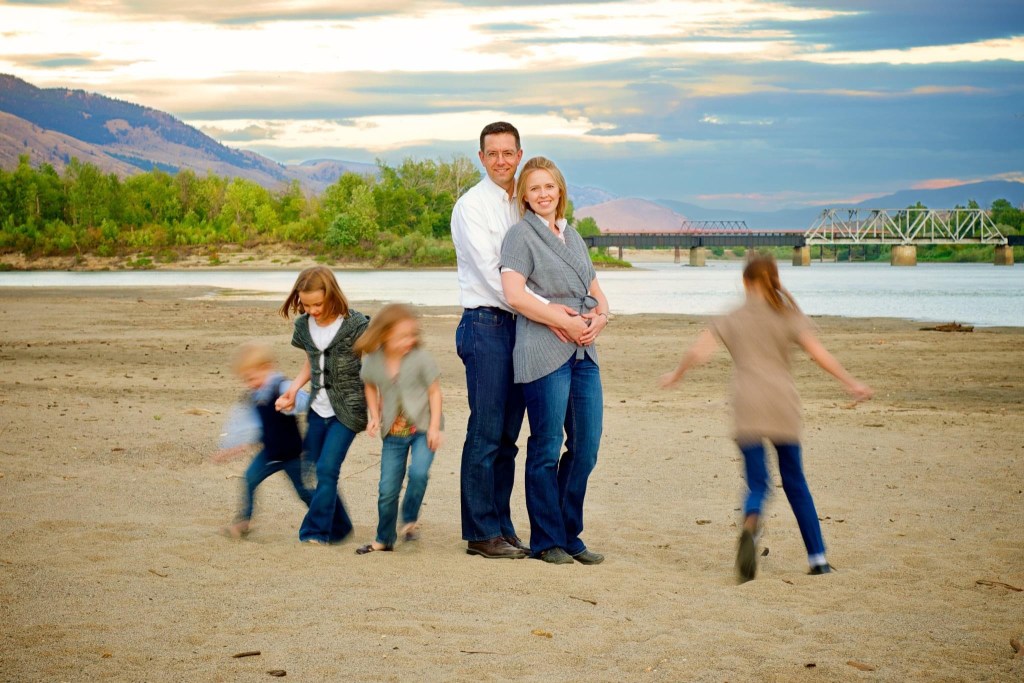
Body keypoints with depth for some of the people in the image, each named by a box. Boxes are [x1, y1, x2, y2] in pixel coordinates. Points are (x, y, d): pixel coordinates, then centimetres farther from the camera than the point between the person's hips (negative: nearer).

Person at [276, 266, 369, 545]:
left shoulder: (355, 324, -14)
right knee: (312, 470, 8)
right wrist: (294, 388, 2)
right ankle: (339, 527, 23)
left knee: (327, 467, -15)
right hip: (318, 409, 6)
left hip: (347, 409, -6)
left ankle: (316, 532, -10)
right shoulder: (304, 325, 3)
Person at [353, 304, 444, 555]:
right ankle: (384, 539, 21)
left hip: (422, 428, -2)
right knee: (387, 489, 3)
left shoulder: (420, 357, -13)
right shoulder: (372, 361, -6)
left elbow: (434, 391, -6)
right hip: (393, 433, 3)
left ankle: (409, 520, 1)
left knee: (418, 472, -25)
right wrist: (374, 417, 1)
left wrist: (434, 426, -11)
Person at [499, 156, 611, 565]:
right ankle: (546, 540, 6)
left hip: (583, 352, 7)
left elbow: (596, 292, 22)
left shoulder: (572, 237, 20)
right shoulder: (521, 235, -2)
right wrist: (564, 321, -15)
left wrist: (600, 317, -1)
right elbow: (515, 294, -14)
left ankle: (569, 536, 16)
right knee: (547, 448, -3)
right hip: (544, 352, -7)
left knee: (586, 446, 6)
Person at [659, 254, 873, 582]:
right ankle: (818, 558, 13)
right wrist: (850, 382, 0)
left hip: (747, 407, -1)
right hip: (782, 405, 1)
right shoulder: (788, 315, 8)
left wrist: (675, 375, 18)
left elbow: (697, 352, 1)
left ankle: (750, 524, -34)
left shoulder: (731, 319, 10)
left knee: (757, 484, 2)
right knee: (795, 482, 14)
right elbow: (818, 352, -4)